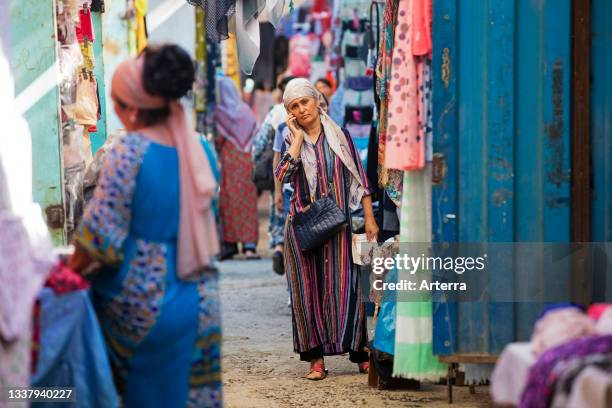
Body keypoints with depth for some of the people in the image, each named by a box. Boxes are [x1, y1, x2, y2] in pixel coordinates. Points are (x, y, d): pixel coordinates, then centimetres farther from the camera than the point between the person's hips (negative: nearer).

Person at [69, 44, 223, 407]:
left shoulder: (129, 151, -16)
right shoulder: (198, 149, 3)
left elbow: (101, 233, -16)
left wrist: (68, 273, -1)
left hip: (141, 303, -6)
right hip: (201, 305, 6)